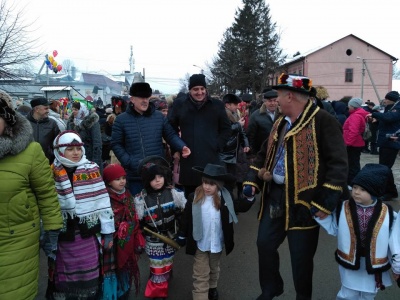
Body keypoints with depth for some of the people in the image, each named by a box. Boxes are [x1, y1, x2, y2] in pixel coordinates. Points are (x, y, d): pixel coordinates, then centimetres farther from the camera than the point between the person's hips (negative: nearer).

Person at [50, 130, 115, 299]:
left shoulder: (92, 169, -1)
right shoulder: (51, 173, -1)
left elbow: (103, 201, 0)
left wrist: (108, 231, 0)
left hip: (88, 234, 0)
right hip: (62, 236, 0)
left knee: (90, 278, 12)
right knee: (63, 278, 12)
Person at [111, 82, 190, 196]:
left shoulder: (159, 116, 5)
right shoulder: (121, 119, -1)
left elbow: (171, 135, 7)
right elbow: (116, 144, 0)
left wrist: (182, 147, -14)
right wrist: (129, 162, -12)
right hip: (135, 174, -2)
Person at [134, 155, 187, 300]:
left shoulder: (173, 193, -11)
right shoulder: (141, 199, -16)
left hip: (171, 238, 2)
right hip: (153, 241, -2)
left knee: (167, 267, 21)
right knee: (158, 270, 8)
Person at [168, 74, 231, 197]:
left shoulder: (217, 105, 5)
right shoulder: (179, 104, 2)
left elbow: (226, 129, 11)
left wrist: (218, 146, 0)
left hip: (211, 160, 0)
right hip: (188, 160, 0)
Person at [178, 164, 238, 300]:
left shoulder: (226, 198, -15)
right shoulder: (194, 197, -15)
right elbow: (186, 218, -4)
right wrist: (182, 236, 2)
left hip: (217, 243, 2)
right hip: (200, 243, -2)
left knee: (214, 269, 27)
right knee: (200, 275, 5)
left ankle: (212, 288, 55)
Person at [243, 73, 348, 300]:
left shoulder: (323, 121, -13)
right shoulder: (280, 123, 12)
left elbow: (338, 163, -17)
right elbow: (265, 154, 18)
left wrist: (326, 201, -20)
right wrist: (252, 180, 4)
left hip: (304, 200, -7)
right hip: (275, 195, 7)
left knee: (301, 255, 8)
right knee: (265, 243, 15)